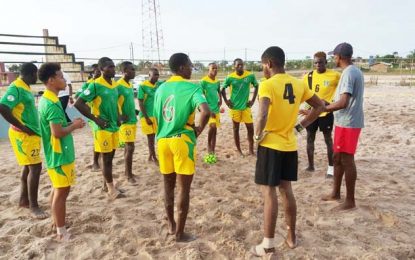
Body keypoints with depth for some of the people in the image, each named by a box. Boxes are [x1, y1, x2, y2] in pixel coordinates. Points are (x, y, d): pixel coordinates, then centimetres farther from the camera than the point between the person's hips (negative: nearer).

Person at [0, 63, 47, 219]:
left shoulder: (25, 88, 12)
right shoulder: (16, 87, -16)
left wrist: (32, 129, 12)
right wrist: (23, 127, -20)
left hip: (31, 134, 9)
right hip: (24, 135, -9)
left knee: (28, 167, 15)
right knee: (35, 167, -7)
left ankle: (24, 200, 27)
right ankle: (33, 206, 3)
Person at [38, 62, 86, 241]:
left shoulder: (45, 100, 10)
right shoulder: (52, 103, -22)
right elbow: (58, 132, -27)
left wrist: (70, 123, 8)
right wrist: (75, 126, -12)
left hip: (56, 154, 10)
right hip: (61, 155, -10)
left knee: (57, 190, 19)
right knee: (62, 192, -1)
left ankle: (56, 223, 32)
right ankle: (61, 232, 10)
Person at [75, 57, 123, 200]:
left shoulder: (115, 85, 9)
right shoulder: (95, 85, -14)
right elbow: (78, 103, -17)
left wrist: (118, 118, 10)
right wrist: (96, 119, -16)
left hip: (114, 126, 7)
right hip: (103, 128, -7)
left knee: (110, 157, 14)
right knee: (106, 158, 1)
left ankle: (106, 185, 27)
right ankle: (111, 189, 11)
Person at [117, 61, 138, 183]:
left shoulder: (130, 85, 12)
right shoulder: (119, 85, -15)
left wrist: (134, 113, 13)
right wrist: (121, 116, -18)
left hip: (133, 120, 8)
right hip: (126, 122, -8)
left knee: (128, 147, 14)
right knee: (130, 147, -5)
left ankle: (127, 171, 25)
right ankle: (129, 174, 5)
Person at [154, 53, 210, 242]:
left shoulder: (160, 89, 10)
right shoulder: (192, 88, -9)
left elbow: (156, 117, 16)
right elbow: (206, 112, -25)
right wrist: (199, 129, -8)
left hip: (162, 140, 6)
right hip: (182, 141, -6)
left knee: (168, 185, 18)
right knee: (184, 188, 5)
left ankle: (171, 225, 33)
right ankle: (179, 233, 14)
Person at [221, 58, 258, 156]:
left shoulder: (250, 76, -7)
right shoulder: (230, 77, -9)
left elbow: (256, 86, 8)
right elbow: (223, 89, 5)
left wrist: (253, 100, 2)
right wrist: (226, 101, -3)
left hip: (246, 106, 1)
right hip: (234, 107, -1)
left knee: (250, 128, 2)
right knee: (236, 128, 8)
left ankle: (251, 150, 16)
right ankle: (239, 150, 20)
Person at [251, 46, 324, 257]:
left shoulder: (267, 84, -15)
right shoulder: (298, 84, 6)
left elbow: (262, 115, -30)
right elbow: (320, 106, 13)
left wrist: (258, 135, -13)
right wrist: (300, 126, 12)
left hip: (270, 145, -6)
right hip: (290, 145, 7)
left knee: (269, 193, 1)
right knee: (286, 190, 18)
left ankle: (268, 245, 11)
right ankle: (291, 236, 31)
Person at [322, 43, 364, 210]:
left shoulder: (348, 73, -18)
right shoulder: (355, 71, 14)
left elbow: (343, 103, -27)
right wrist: (327, 104, 18)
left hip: (347, 123, -10)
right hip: (346, 122, 10)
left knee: (347, 160, -2)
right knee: (337, 157, 16)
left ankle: (350, 201, 9)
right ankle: (336, 193, 28)